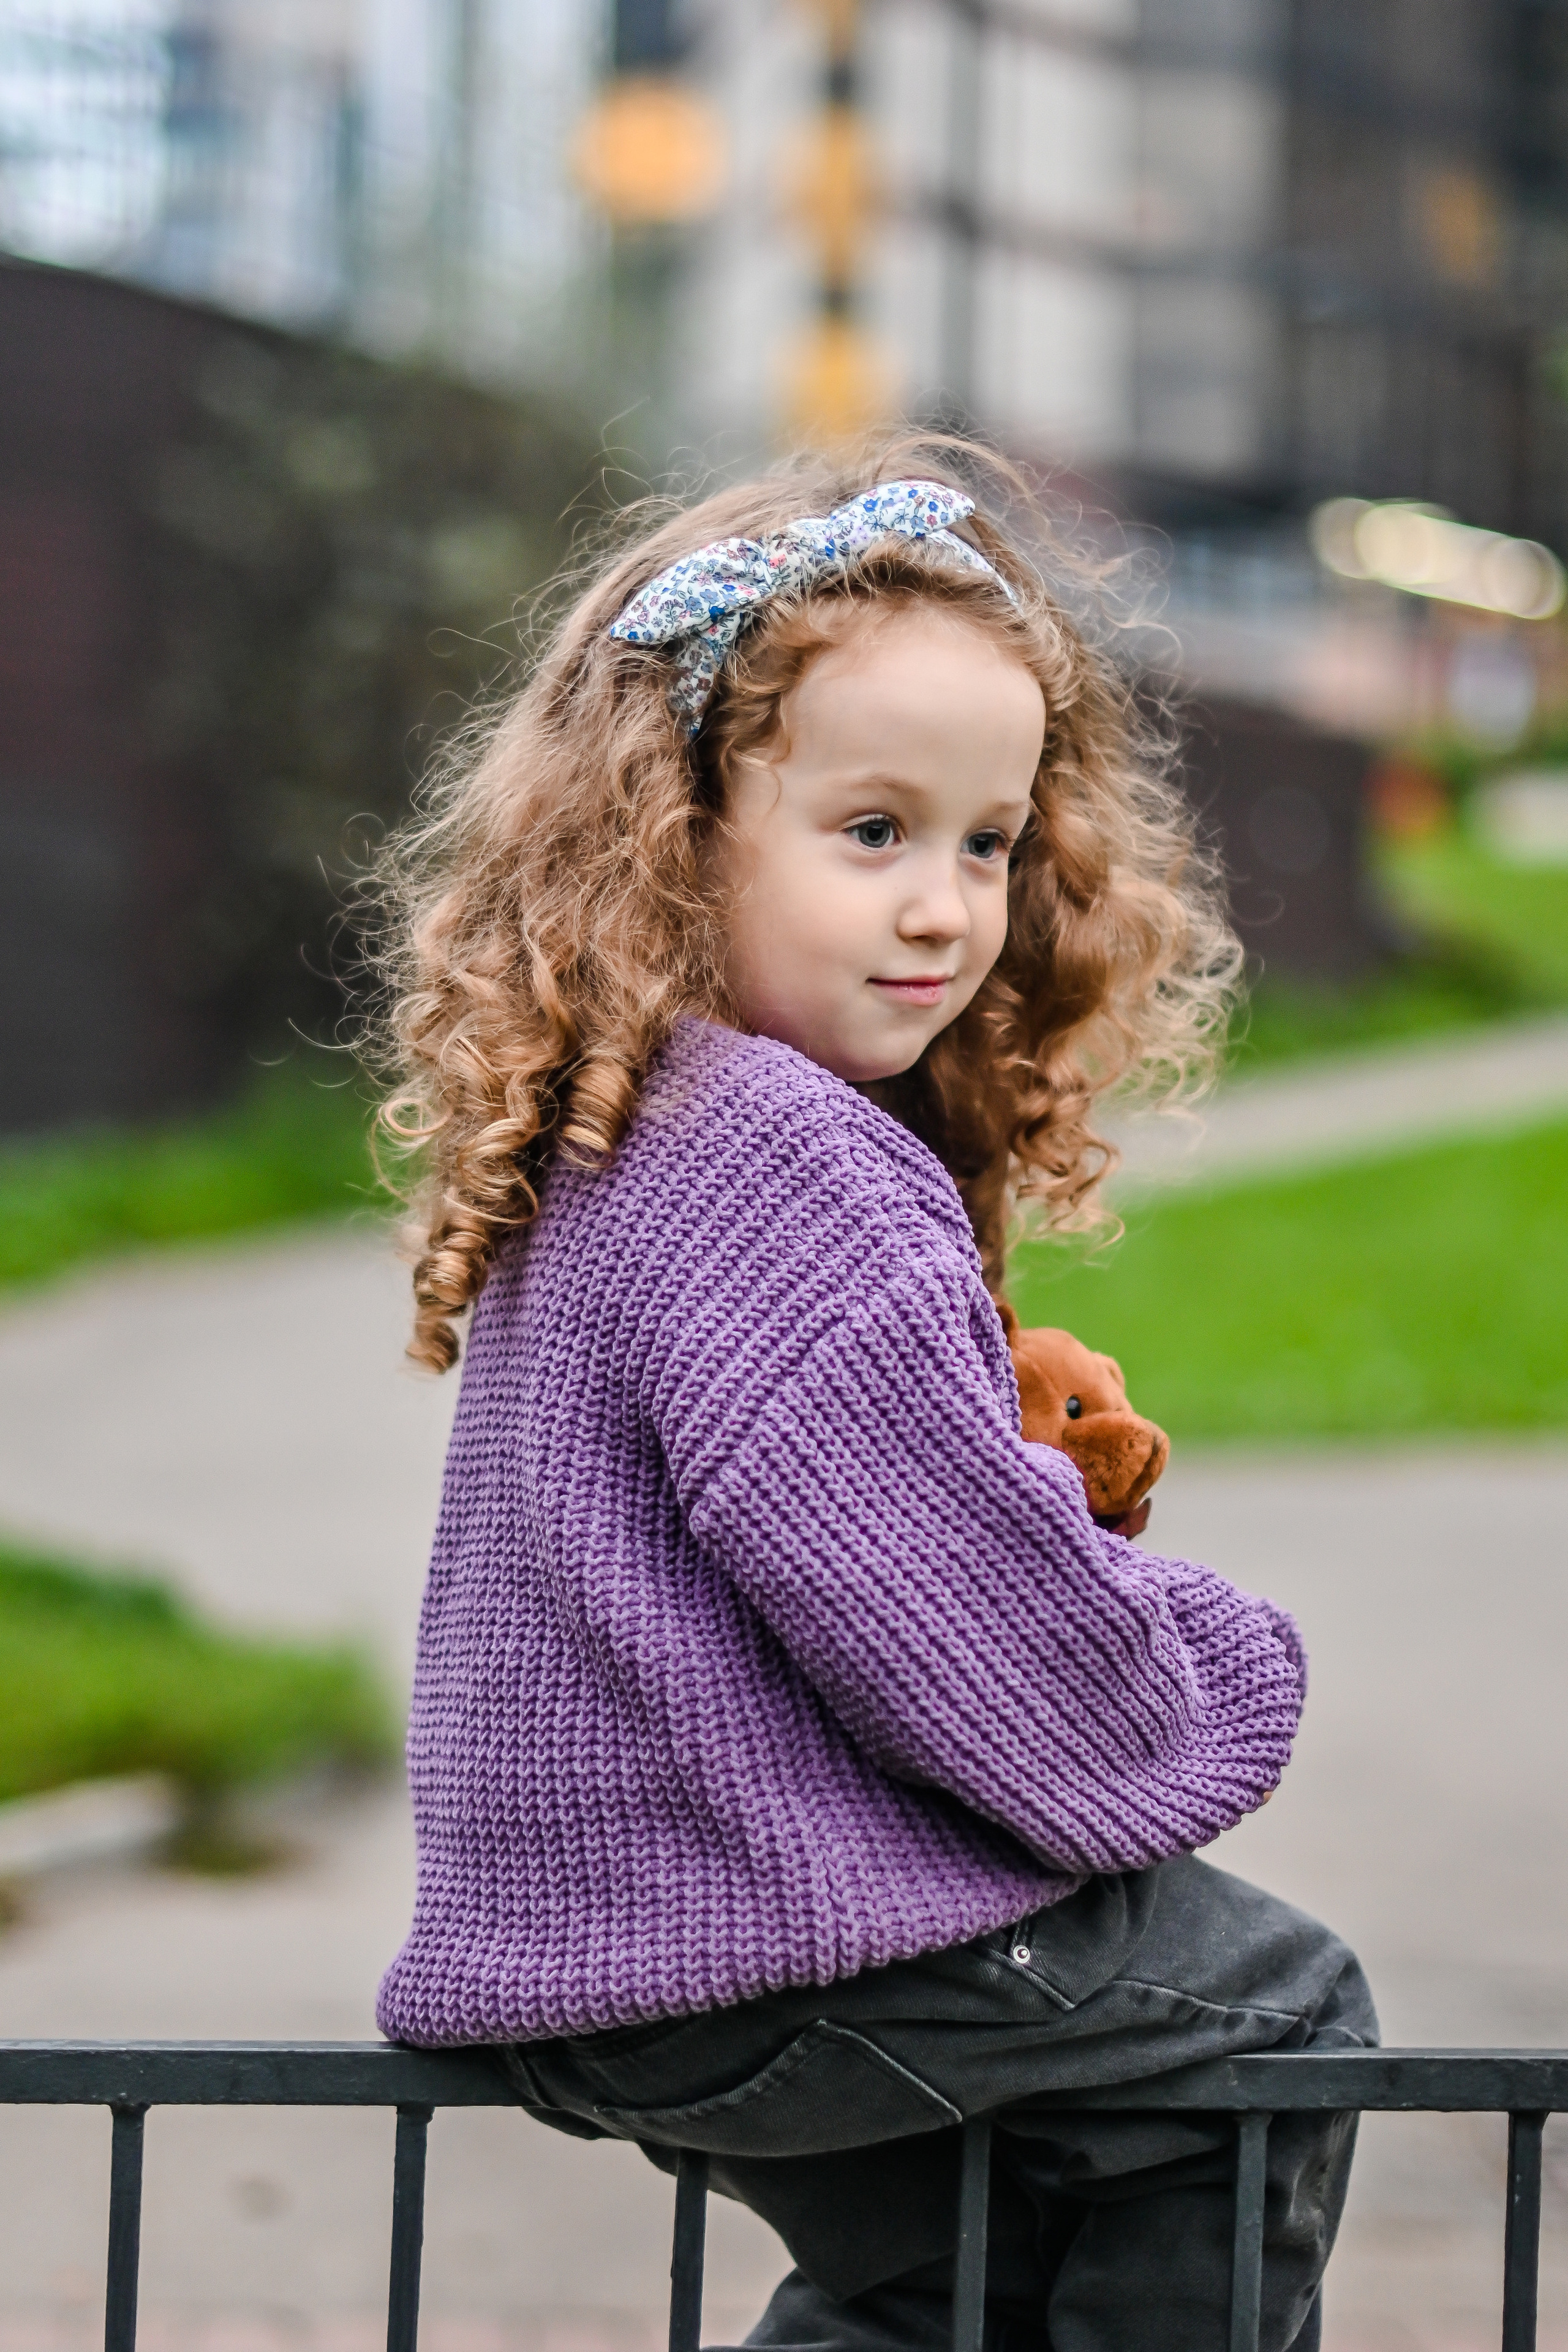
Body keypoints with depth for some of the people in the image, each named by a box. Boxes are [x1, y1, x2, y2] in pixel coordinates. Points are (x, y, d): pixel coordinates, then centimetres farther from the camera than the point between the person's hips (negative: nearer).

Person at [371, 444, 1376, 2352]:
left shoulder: (601, 1151, 10)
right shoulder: (779, 1162, -24)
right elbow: (989, 1626, -23)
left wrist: (1040, 1481, 4)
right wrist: (1218, 1687, -4)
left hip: (573, 1908, 10)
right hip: (745, 1959, -10)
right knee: (1276, 2001, 8)